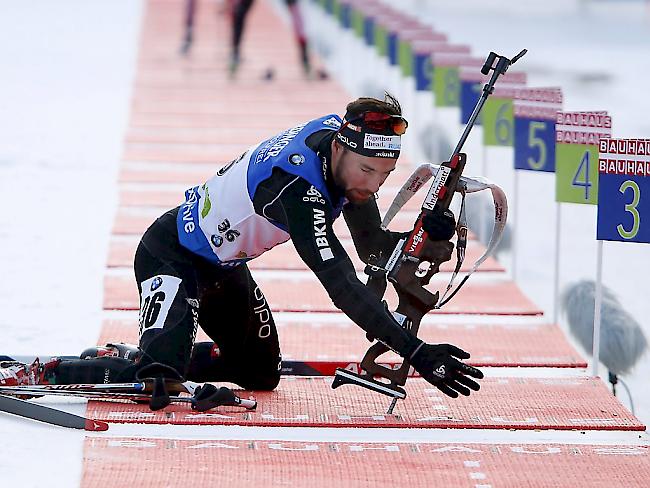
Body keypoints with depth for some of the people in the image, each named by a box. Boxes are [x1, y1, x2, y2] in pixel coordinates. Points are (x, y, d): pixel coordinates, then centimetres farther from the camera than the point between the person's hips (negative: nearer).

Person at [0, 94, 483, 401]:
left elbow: (372, 245, 0)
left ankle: (154, 356, 29)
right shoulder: (298, 185, -37)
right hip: (171, 254, -9)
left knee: (261, 372, 17)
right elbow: (342, 285, -42)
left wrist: (424, 235, -20)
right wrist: (414, 351, -45)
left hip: (222, 263, 9)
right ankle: (46, 374, -6)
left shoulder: (343, 133, -11)